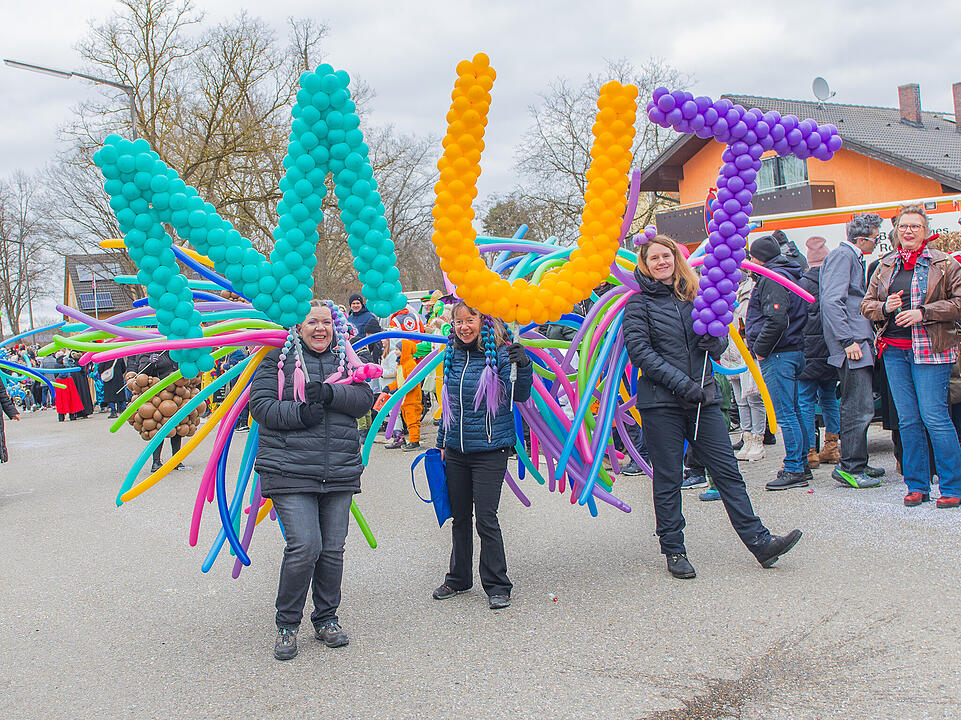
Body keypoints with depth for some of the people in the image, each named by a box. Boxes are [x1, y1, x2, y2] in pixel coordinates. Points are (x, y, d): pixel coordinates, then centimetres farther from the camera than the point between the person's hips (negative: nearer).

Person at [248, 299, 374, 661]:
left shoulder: (344, 357, 13)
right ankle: (287, 624, 7)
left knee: (333, 549, 7)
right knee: (304, 547, -12)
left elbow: (365, 397, 1)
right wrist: (299, 413, -19)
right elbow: (260, 404, -4)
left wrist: (331, 394, -16)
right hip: (290, 470, -4)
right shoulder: (278, 359, 3)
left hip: (340, 473, 4)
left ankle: (326, 618, 26)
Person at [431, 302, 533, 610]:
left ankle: (497, 586, 9)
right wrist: (442, 443, 20)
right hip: (456, 451, 6)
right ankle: (458, 578, 30)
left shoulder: (500, 354, -10)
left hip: (490, 450, -5)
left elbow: (521, 395, -21)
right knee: (459, 516, 15)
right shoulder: (453, 357, 6)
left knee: (486, 518, -4)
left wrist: (524, 367, -38)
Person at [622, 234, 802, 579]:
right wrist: (682, 383, -17)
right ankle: (673, 550, 13)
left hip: (702, 398, 4)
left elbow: (721, 344, 17)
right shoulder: (639, 304, 1)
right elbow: (640, 352, -10)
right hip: (661, 401, -4)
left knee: (727, 470, 2)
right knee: (668, 479, 3)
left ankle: (759, 541, 4)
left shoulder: (694, 295, 14)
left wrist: (714, 340, -9)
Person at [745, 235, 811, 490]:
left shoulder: (772, 278, -13)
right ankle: (802, 464, 20)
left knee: (785, 414, -7)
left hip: (777, 354, -10)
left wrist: (760, 349, -14)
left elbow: (777, 320, -24)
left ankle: (794, 470, -4)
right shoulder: (789, 275, 19)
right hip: (795, 350, 10)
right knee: (794, 410, 14)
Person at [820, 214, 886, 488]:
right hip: (852, 344, -10)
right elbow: (831, 300, -20)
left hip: (859, 341, 10)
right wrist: (848, 340, -23)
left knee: (859, 407, 13)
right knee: (860, 408, -10)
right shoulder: (841, 255, -9)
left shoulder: (854, 258, 21)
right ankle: (849, 467, -6)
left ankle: (857, 463, 21)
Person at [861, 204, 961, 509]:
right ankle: (917, 485, 15)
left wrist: (923, 313, -15)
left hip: (929, 349, -4)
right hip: (893, 349, 4)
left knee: (934, 417, -7)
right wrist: (884, 307, -5)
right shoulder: (885, 266, 14)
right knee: (908, 420, 7)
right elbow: (866, 303, 17)